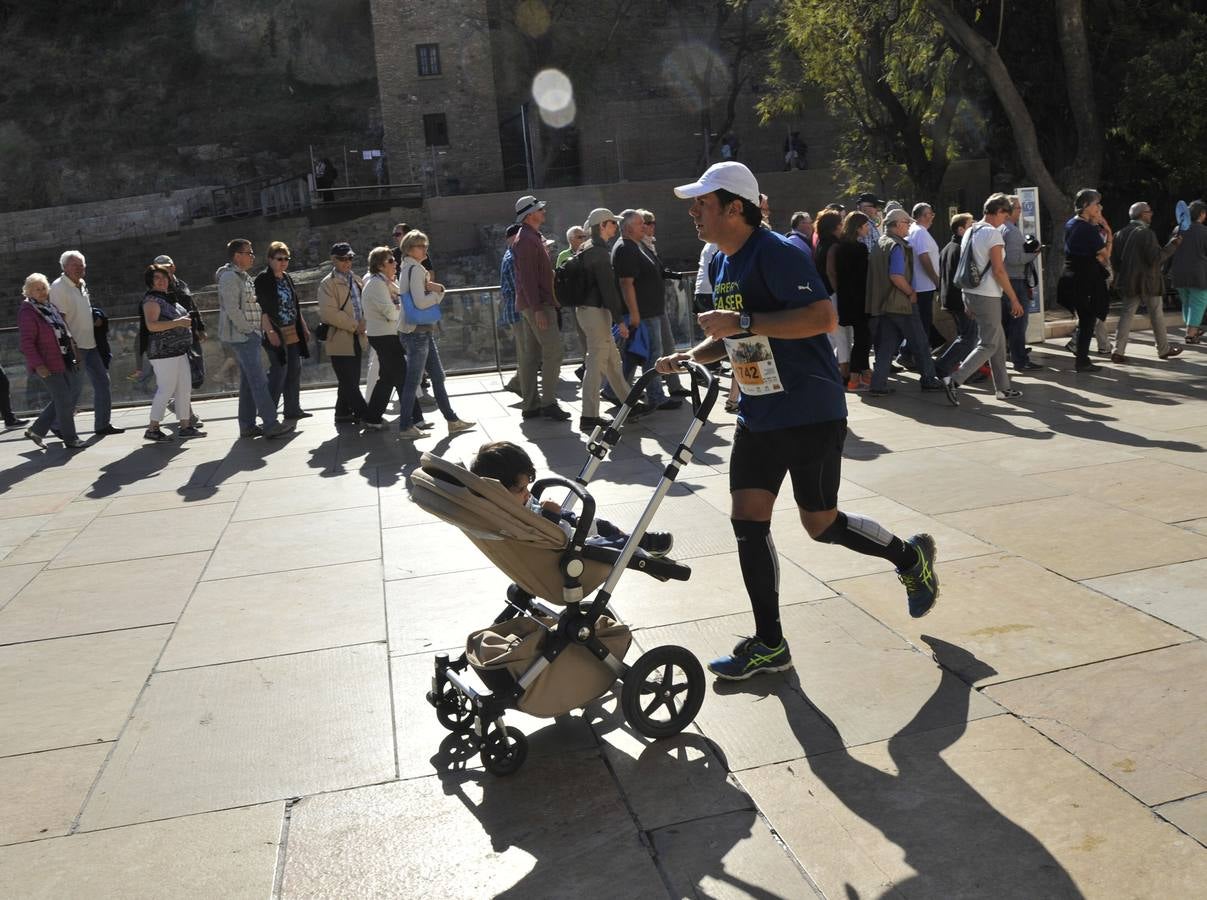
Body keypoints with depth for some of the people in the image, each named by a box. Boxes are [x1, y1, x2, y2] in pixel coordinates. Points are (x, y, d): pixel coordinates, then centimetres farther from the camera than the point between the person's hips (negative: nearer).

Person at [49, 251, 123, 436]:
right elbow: (60, 318, -17)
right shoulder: (59, 287, -12)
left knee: (102, 381, 8)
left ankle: (102, 424, 15)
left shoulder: (82, 285, 12)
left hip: (90, 344, 8)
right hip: (73, 345, -8)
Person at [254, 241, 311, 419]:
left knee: (294, 370, 9)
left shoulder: (287, 278, 14)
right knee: (279, 370, -8)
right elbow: (261, 308, -15)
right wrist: (270, 331, -23)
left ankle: (293, 409, 18)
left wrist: (304, 328, 18)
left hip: (293, 333, 8)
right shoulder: (263, 280, -8)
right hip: (276, 333, -8)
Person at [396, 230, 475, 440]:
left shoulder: (408, 269, 16)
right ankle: (405, 427, 5)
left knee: (437, 376, 12)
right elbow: (420, 302, -23)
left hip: (422, 330, 10)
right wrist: (438, 293, -5)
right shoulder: (415, 269, -14)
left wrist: (436, 288, -4)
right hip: (417, 331, -10)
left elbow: (421, 295, 17)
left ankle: (452, 420, 18)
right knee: (413, 380, -3)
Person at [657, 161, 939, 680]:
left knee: (821, 524, 3)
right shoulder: (722, 263, 11)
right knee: (747, 520, 3)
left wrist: (743, 321, -29)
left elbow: (823, 316, -27)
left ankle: (911, 556, 33)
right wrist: (691, 356, 5)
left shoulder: (775, 253, -17)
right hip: (758, 414, 8)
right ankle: (769, 645, 14)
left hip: (810, 413, -8)